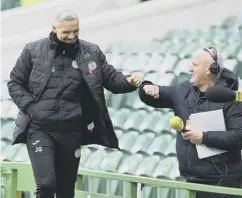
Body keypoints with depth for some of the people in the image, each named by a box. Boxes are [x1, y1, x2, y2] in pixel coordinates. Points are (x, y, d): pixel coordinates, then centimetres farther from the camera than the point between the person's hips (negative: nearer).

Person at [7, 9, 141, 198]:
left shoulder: (91, 52, 3)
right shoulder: (33, 50, 0)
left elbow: (111, 78, 5)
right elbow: (15, 83, 7)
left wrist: (129, 81, -17)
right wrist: (30, 107, -7)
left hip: (71, 131, 2)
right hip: (39, 128, -2)